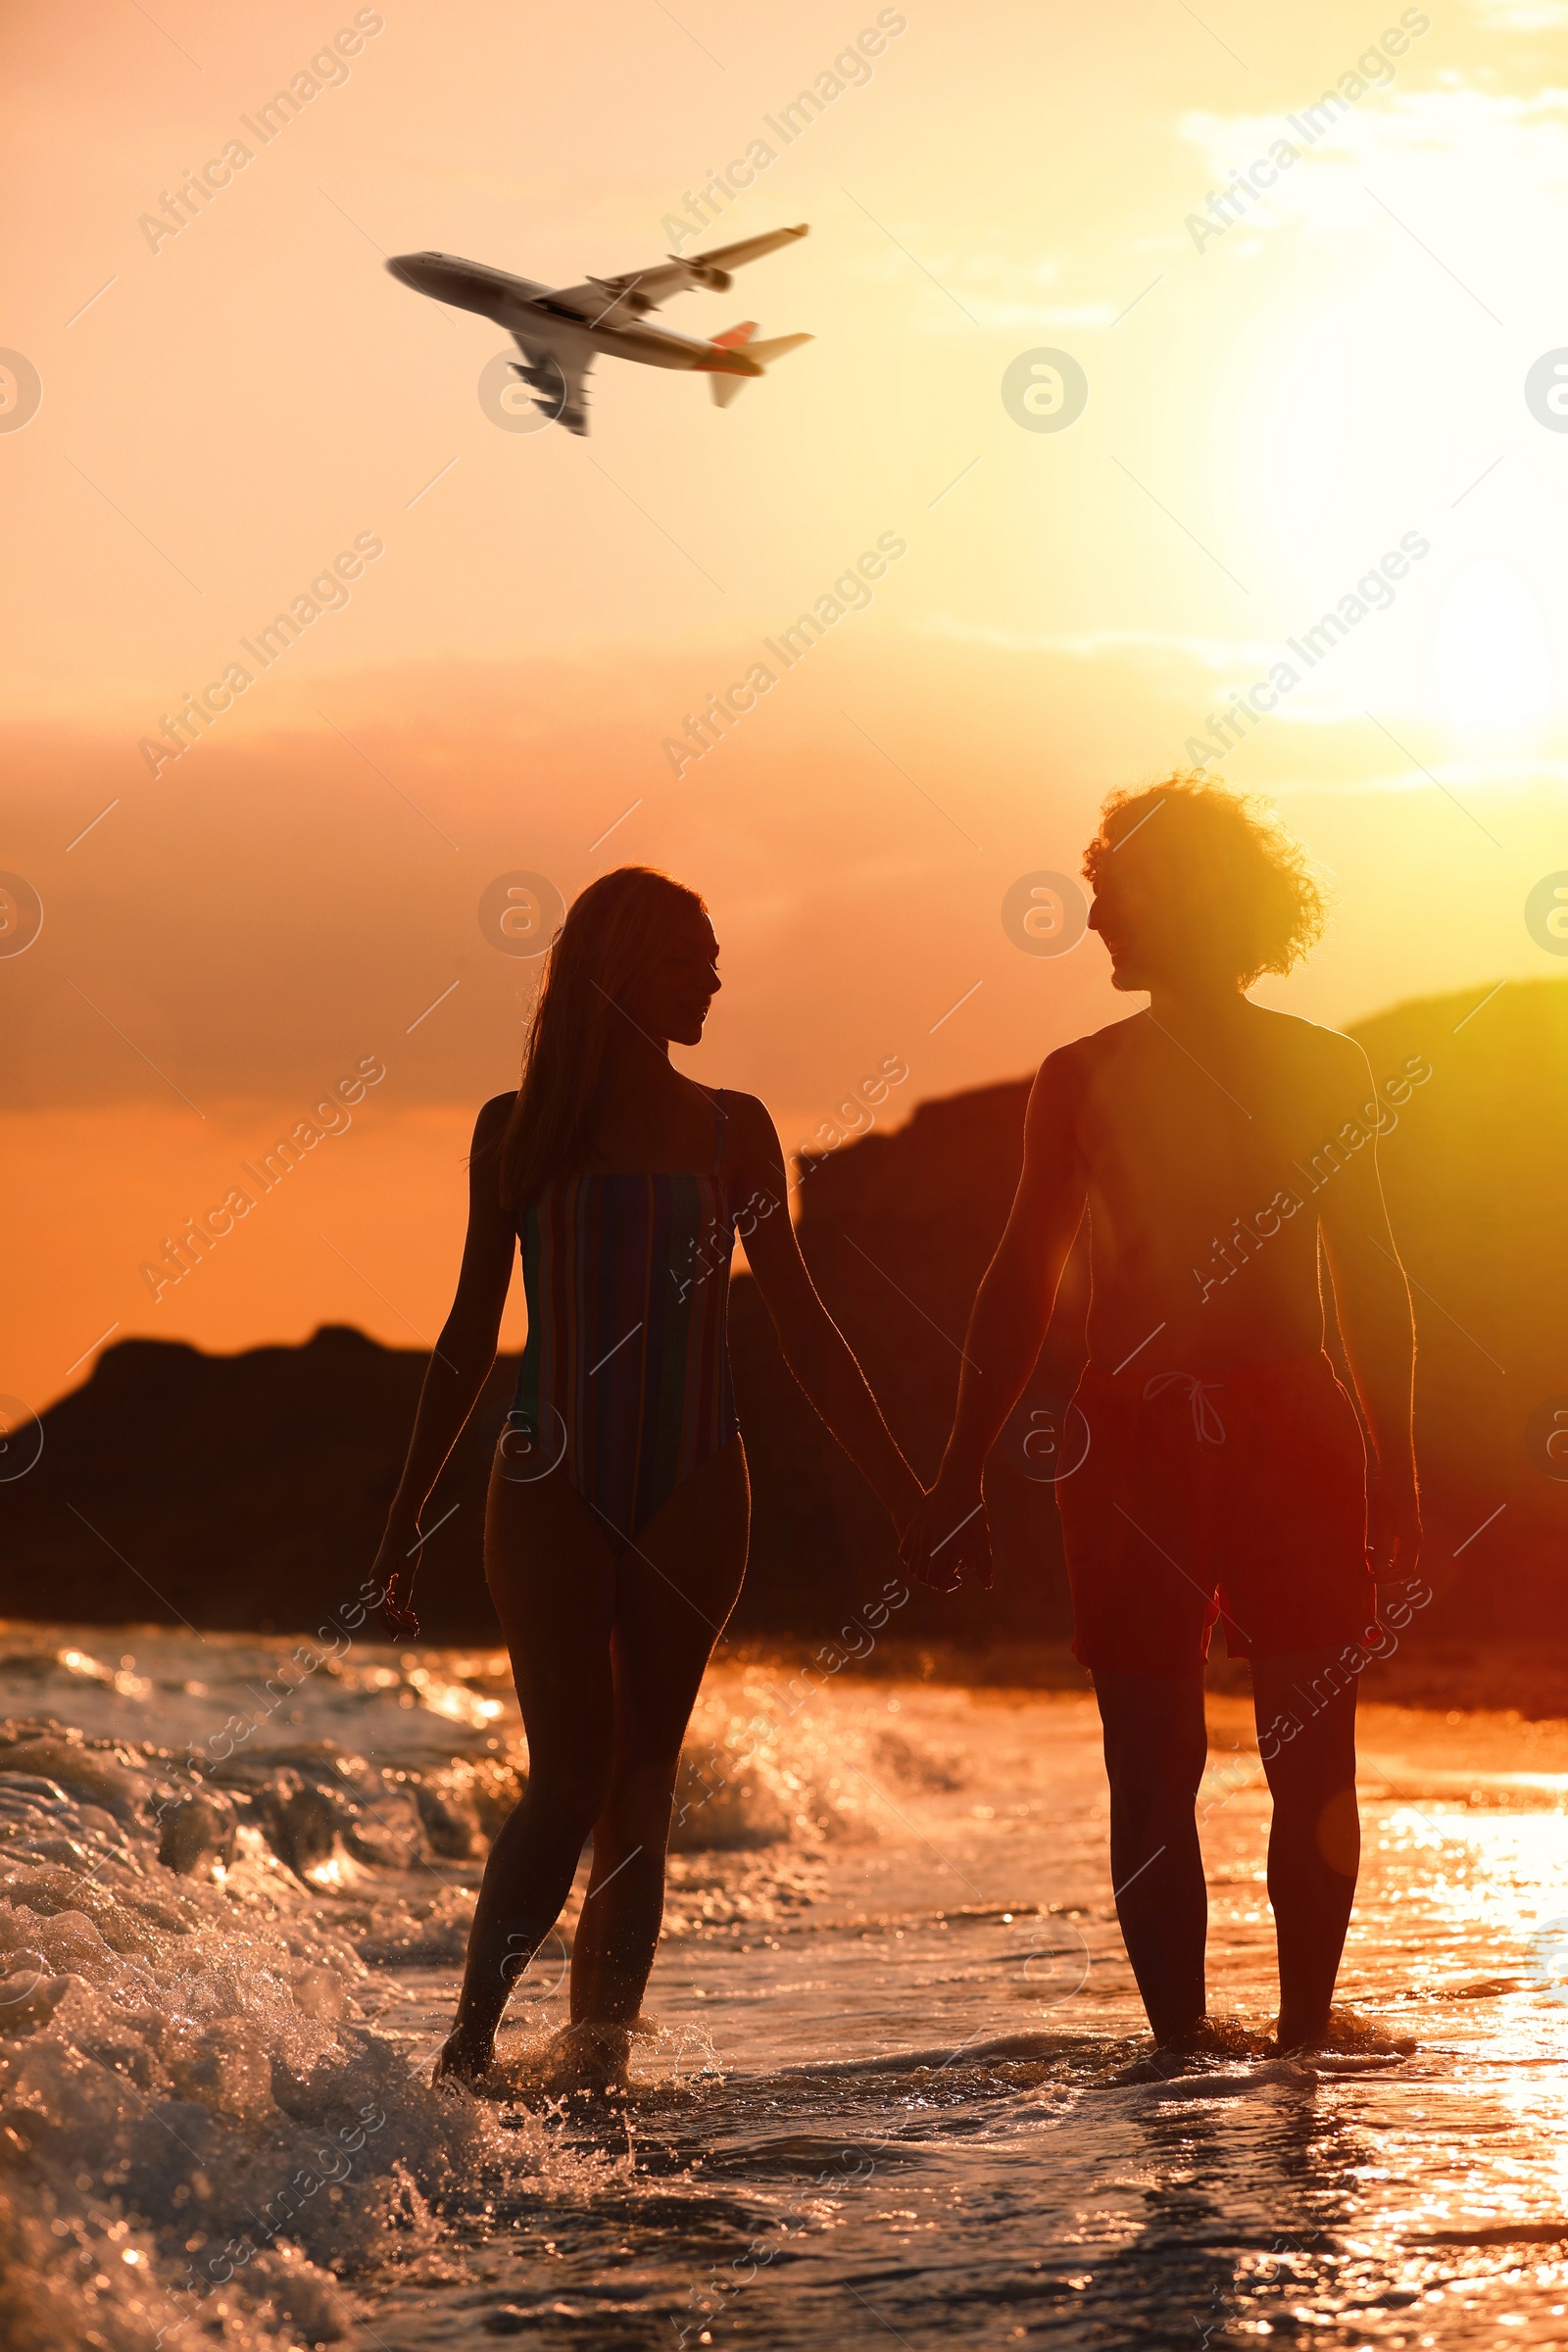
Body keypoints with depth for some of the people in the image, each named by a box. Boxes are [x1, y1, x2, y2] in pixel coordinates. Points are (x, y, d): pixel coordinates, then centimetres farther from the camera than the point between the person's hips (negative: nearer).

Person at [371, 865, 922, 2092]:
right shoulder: (521, 1128, 5)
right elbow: (473, 1333, 10)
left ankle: (598, 2044, 7)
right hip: (554, 1484, -2)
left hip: (692, 1489, 2)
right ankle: (469, 2044, -3)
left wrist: (905, 1492, 5)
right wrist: (406, 1519, 9)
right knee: (572, 1775, -11)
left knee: (643, 1776, 2)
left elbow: (802, 1323, 10)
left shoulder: (730, 1129, 9)